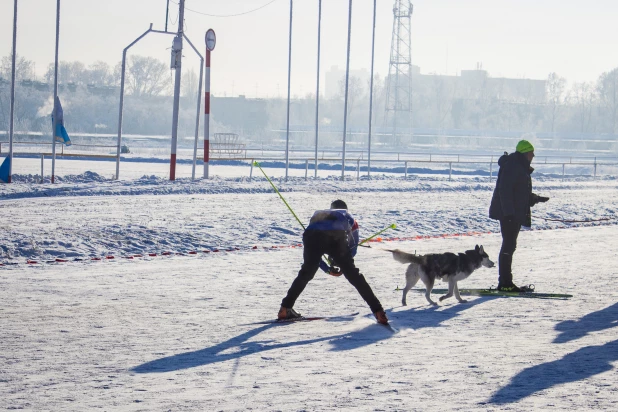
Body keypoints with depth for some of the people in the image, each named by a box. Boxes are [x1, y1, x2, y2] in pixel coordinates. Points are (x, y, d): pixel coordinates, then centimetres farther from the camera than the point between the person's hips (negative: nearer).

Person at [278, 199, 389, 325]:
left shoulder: (317, 215, 44)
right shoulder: (347, 216, 38)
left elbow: (312, 251, 41)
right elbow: (353, 247, 33)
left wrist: (327, 269, 44)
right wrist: (342, 265, 45)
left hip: (312, 235, 2)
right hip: (335, 238, -2)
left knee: (305, 274, 23)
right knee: (354, 276, 6)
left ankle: (285, 309, 23)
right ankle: (378, 312, 0)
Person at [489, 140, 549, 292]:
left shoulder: (521, 167, 18)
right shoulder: (511, 166, -15)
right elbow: (505, 190, -22)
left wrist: (536, 198, 16)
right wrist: (509, 211, -26)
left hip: (516, 214, 11)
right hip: (508, 214, -11)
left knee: (509, 246, 12)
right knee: (508, 246, -10)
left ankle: (505, 282, 16)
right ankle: (505, 282, -9)